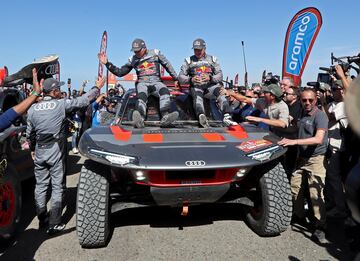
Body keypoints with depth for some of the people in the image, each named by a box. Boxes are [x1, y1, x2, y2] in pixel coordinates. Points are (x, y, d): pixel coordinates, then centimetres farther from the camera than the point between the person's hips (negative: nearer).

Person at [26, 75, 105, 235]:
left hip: (39, 152, 5)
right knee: (57, 187, 4)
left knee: (40, 186, 15)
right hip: (56, 152, -4)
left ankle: (42, 220, 25)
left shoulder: (33, 109, 3)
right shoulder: (61, 104, -11)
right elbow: (83, 101, -3)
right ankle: (54, 224, 9)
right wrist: (97, 87, 9)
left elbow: (29, 133, 10)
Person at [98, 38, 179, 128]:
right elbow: (120, 72, 17)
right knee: (141, 96, -34)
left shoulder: (155, 53, 9)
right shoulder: (133, 59, 14)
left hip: (156, 81, 0)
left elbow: (167, 65, 13)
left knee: (165, 90, -34)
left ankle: (165, 117, -49)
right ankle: (139, 119, -56)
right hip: (142, 83, 1)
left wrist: (176, 78, 11)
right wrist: (107, 63, 7)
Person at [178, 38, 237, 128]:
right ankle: (201, 116, -62)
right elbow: (181, 77, 7)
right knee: (197, 96, -35)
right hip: (196, 86, -1)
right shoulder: (188, 60, 16)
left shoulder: (213, 59, 18)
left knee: (220, 91, -31)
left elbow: (220, 76, 7)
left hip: (210, 85, 1)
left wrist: (210, 78, -16)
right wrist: (191, 79, -15)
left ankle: (227, 116, -45)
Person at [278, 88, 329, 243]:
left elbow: (318, 139, -25)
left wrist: (294, 141, -31)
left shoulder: (320, 116, -12)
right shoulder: (303, 115, 12)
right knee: (295, 186, 10)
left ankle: (320, 227, 0)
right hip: (302, 158, 8)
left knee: (316, 193, -10)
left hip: (316, 159, -7)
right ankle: (299, 216, 29)